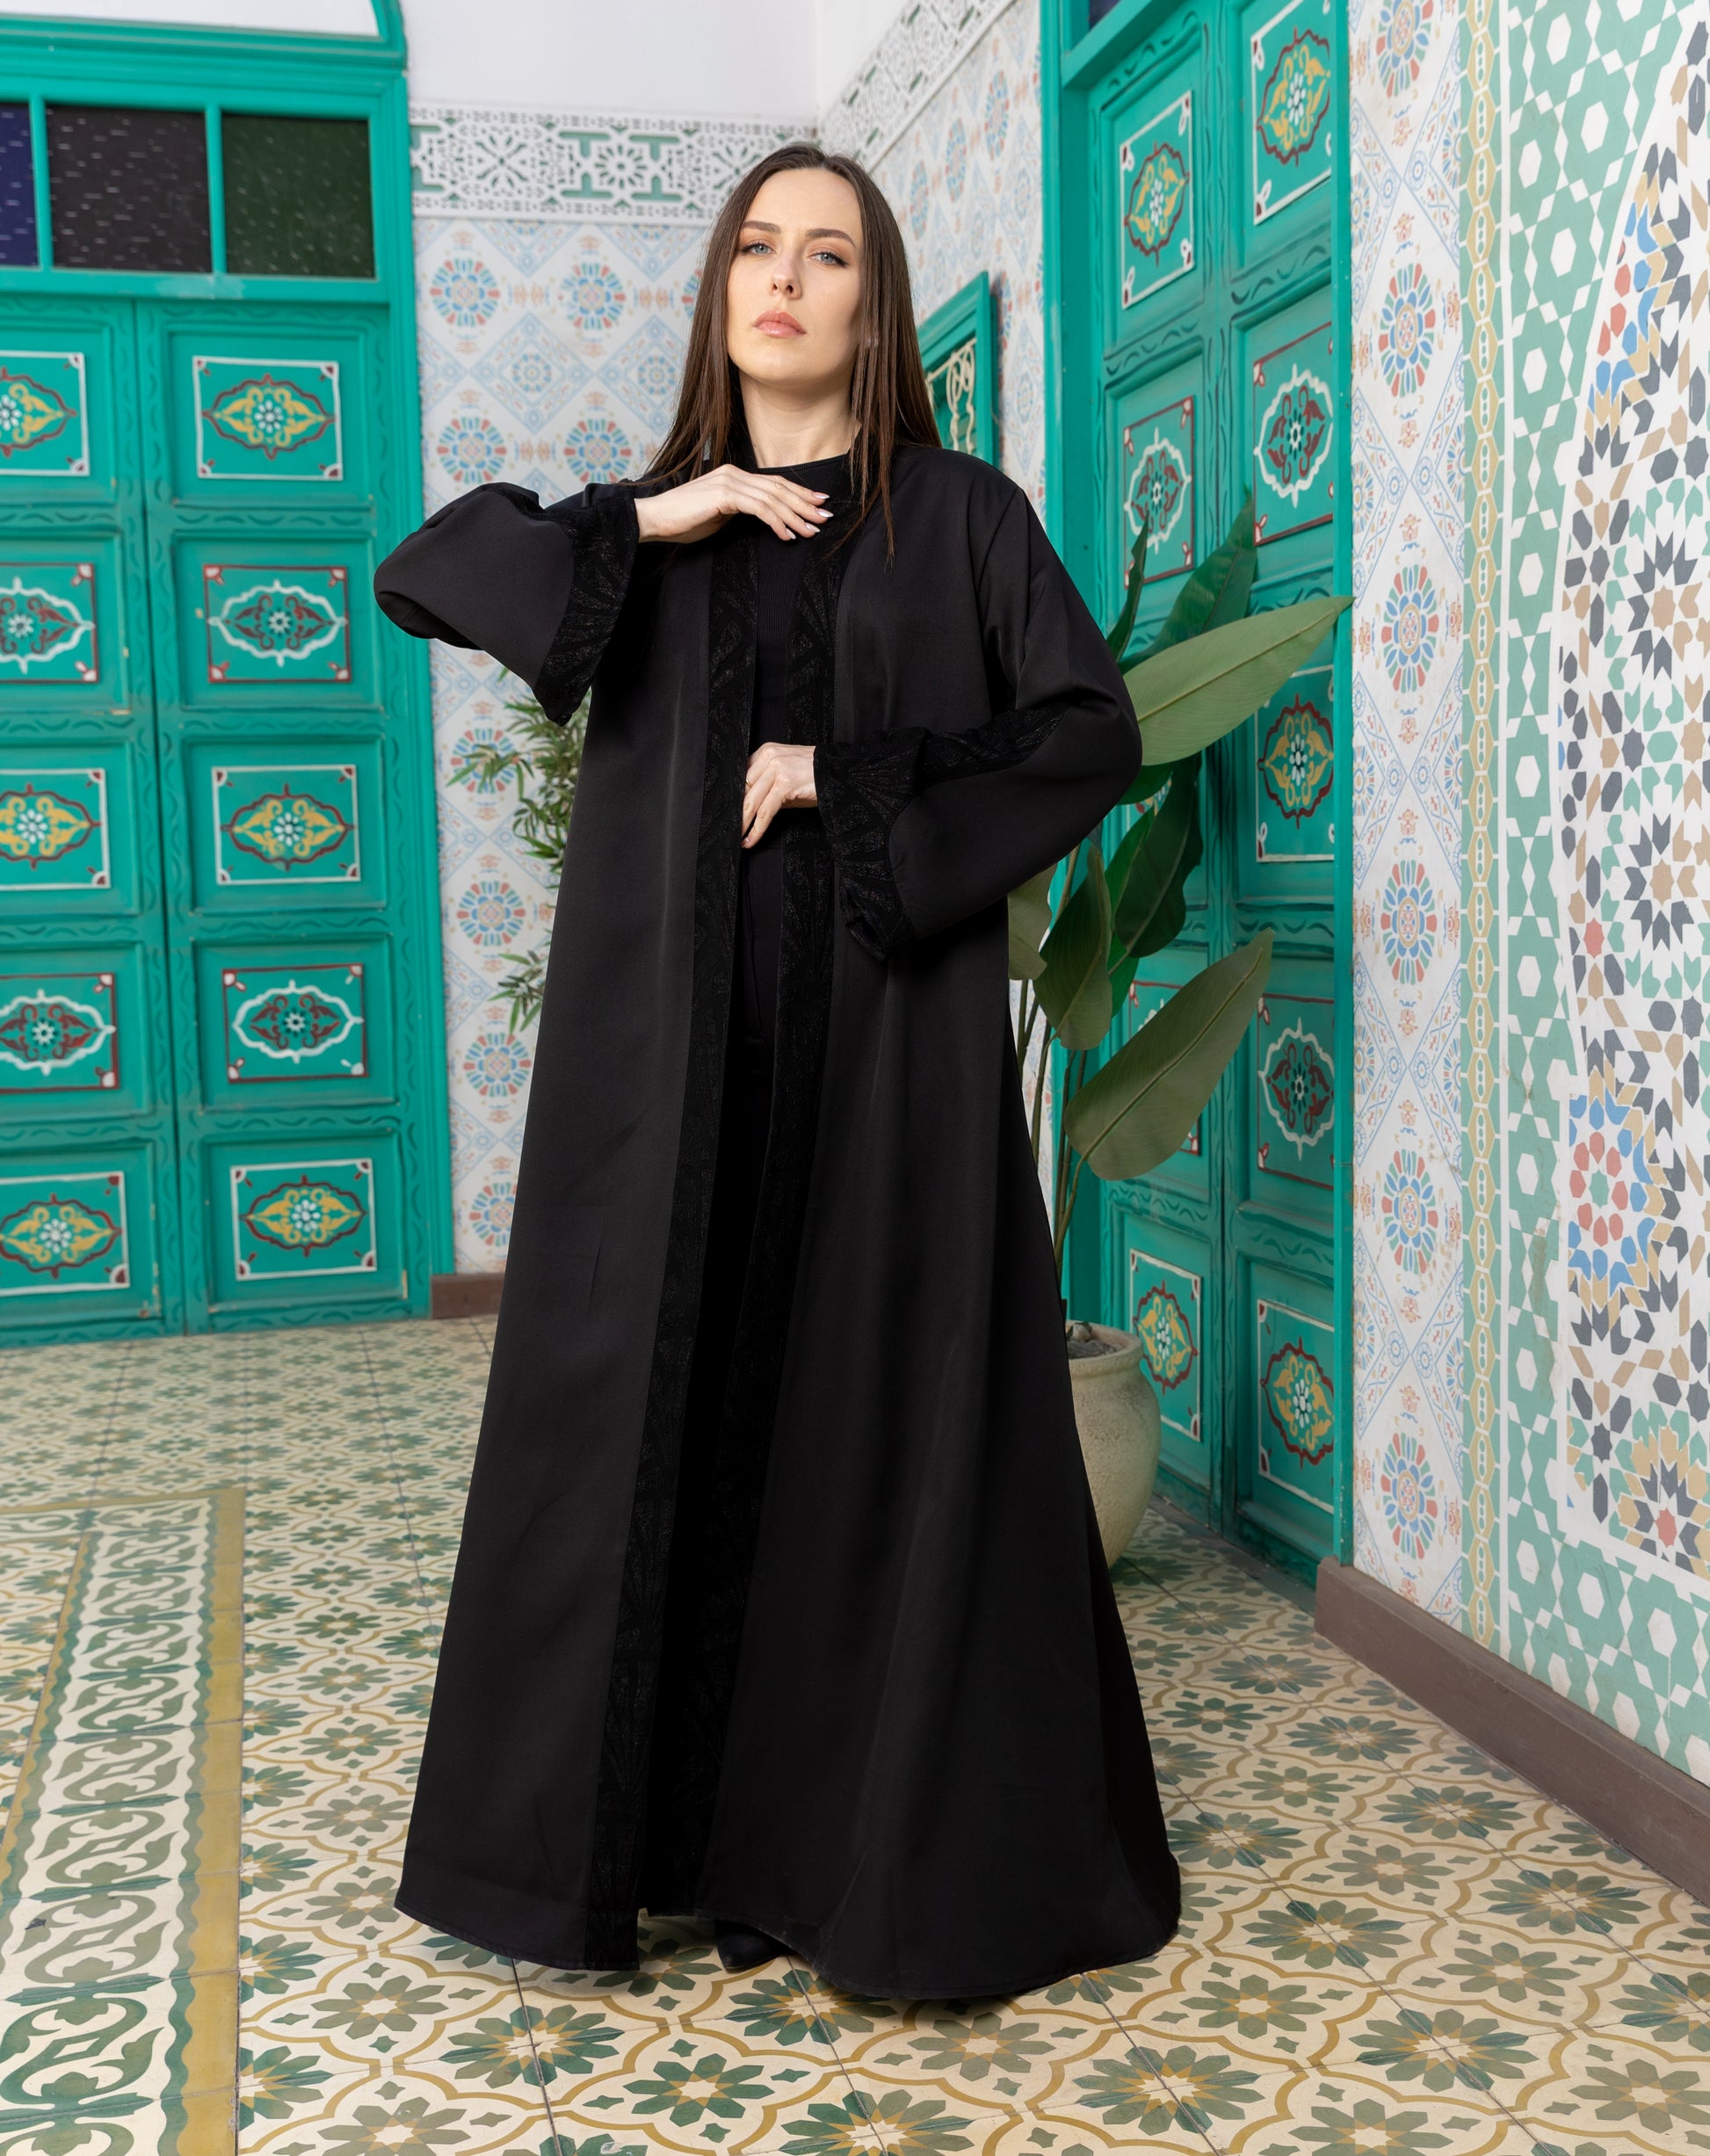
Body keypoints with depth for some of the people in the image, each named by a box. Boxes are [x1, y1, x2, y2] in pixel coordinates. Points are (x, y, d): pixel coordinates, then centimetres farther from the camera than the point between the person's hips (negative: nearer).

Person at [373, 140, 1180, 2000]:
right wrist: (641, 523, -6)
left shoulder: (960, 515, 6)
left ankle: (909, 1844, 13)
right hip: (674, 1030, 3)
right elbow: (415, 575, 5)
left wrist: (851, 778, -9)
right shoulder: (657, 522, 14)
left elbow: (1092, 733, -2)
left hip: (889, 1023, -2)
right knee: (667, 1394, 4)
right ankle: (658, 1822, 18)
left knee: (889, 1406, 0)